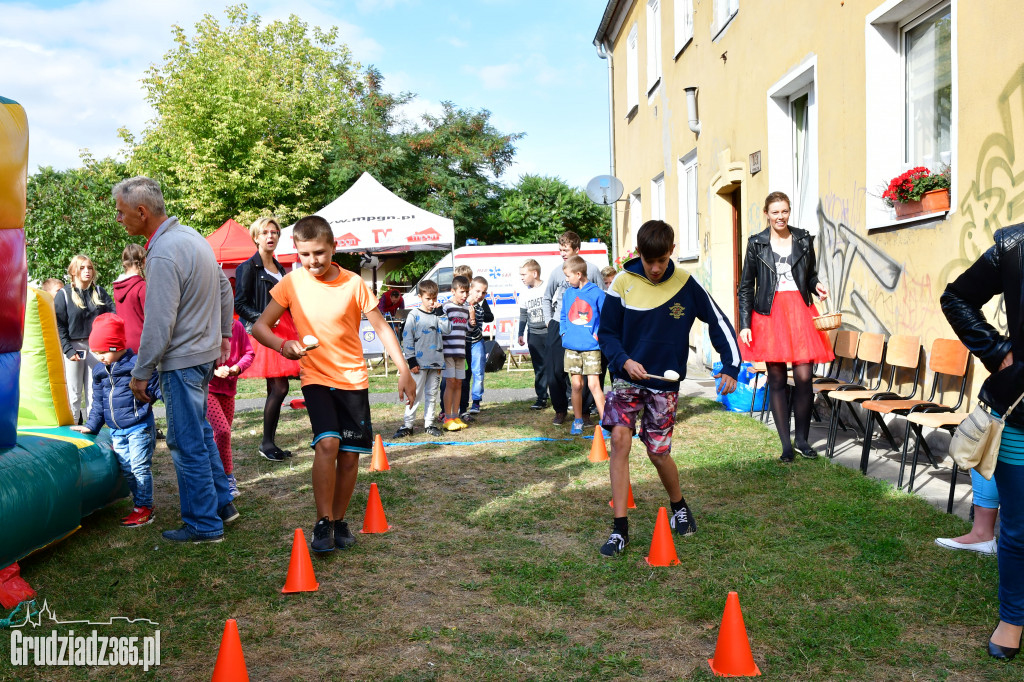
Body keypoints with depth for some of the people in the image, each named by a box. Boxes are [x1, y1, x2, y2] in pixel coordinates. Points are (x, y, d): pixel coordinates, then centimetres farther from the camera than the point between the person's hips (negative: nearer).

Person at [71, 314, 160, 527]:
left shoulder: (137, 364, -12)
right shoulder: (99, 371, 9)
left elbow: (155, 387, -9)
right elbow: (99, 402, 18)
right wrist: (92, 425, 18)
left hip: (139, 427, -7)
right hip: (116, 431, 7)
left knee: (140, 467, -5)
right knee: (126, 469, 9)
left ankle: (143, 507, 4)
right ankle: (141, 502, 20)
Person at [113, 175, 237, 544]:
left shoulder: (163, 255, -22)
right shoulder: (191, 235, 7)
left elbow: (159, 324, -22)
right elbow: (224, 288, 17)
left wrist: (141, 373, -13)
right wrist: (223, 334, 25)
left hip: (181, 361, -10)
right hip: (206, 352, 10)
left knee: (188, 444, 0)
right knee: (199, 432, 21)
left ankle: (204, 524, 10)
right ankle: (221, 503, 30)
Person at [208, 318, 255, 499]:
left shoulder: (237, 326, 1)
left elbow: (249, 353, 8)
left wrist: (237, 367, -10)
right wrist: (214, 371, -22)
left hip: (228, 388, 5)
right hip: (207, 387, -5)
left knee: (223, 432, 12)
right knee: (223, 431, -15)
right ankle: (228, 478, -2)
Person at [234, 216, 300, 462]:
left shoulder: (279, 268, 19)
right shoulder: (249, 267, -4)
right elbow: (240, 304, -8)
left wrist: (294, 329, 18)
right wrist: (261, 318, -21)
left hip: (283, 329, 8)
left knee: (275, 389, 8)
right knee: (279, 387, -12)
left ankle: (270, 442, 14)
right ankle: (266, 444, -2)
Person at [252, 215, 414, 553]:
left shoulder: (354, 284, -8)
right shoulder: (291, 283, -6)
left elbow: (381, 327, -2)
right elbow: (260, 326, -5)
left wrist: (404, 370, -8)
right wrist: (283, 345, -26)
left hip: (353, 379, 1)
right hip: (315, 378, -1)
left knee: (350, 455, 3)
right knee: (327, 443, -20)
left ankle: (339, 520, 22)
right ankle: (322, 523, -8)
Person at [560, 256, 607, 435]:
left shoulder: (596, 293, -5)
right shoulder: (568, 294, 8)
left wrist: (598, 334, -9)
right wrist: (564, 333, 6)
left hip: (591, 347, -4)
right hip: (571, 346, 4)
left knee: (594, 384, -7)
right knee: (576, 385, 7)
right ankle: (577, 421, 18)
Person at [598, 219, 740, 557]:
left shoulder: (686, 285, -6)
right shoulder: (623, 282, -7)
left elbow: (718, 322, 1)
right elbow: (606, 332, 0)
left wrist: (730, 366, -8)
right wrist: (624, 361, -17)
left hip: (665, 383, 0)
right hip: (627, 377, 0)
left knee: (658, 452, 3)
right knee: (619, 438, -17)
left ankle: (679, 507, 35)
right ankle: (620, 529, -9)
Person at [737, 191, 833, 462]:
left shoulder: (804, 240, 10)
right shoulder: (756, 244, 5)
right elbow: (746, 287, 5)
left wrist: (817, 285, -4)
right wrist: (745, 325, -1)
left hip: (800, 311, 1)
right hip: (770, 313, -1)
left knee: (804, 377, -5)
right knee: (777, 379, 1)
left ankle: (802, 439, 12)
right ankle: (786, 444, 10)